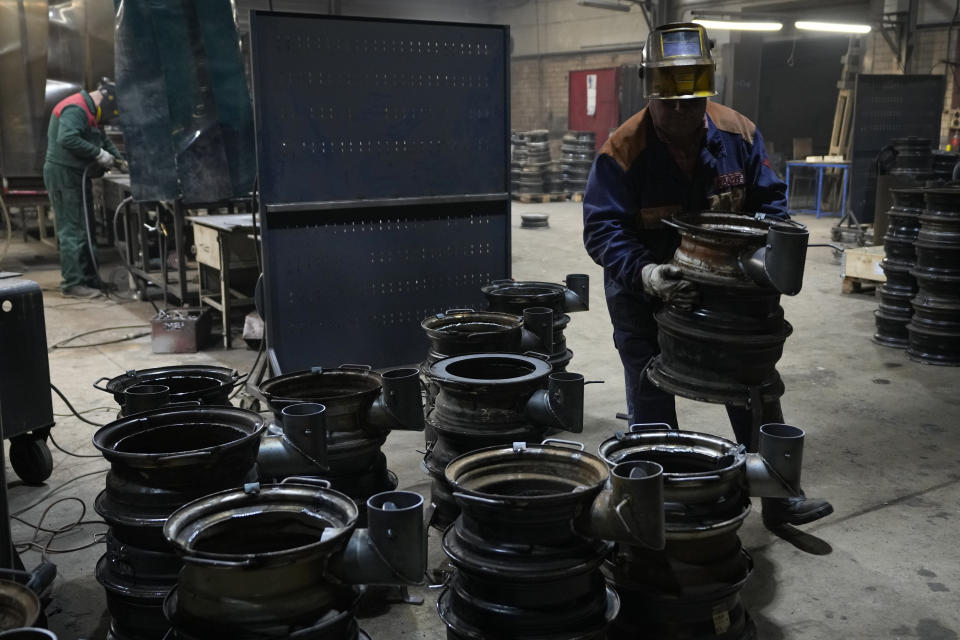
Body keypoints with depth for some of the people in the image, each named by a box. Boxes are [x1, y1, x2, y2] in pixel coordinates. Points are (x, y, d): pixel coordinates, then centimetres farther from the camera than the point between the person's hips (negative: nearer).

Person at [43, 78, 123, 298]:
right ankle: (72, 283, -3)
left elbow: (102, 138, 23)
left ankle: (89, 278, 23)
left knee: (83, 228, 15)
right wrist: (99, 153, -26)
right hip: (63, 174, -11)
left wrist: (117, 157, 8)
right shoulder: (76, 109, -18)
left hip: (75, 176, 11)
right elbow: (67, 138, -32)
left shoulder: (89, 112, 16)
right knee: (72, 230, -8)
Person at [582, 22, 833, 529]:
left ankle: (780, 497, 32)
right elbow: (601, 229, -24)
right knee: (651, 411, 6)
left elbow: (770, 200, 3)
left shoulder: (738, 134, -7)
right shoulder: (623, 150, -20)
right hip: (644, 295, -3)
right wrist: (644, 272, -40)